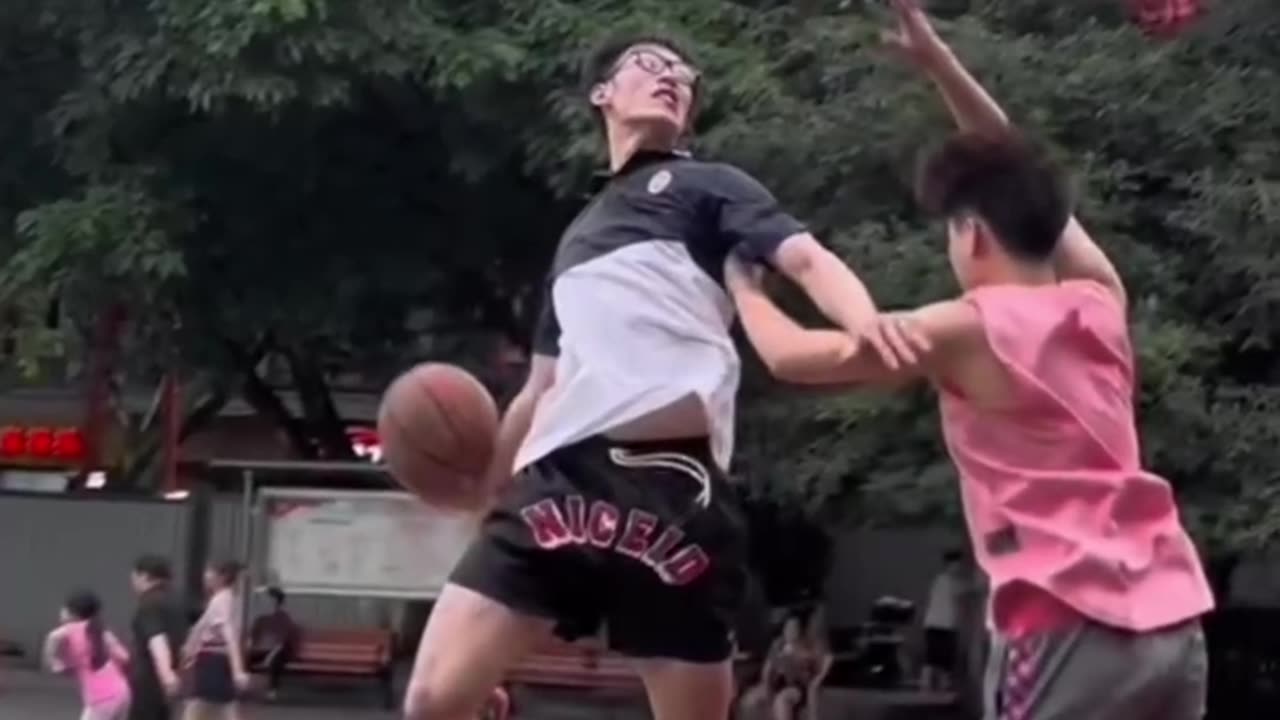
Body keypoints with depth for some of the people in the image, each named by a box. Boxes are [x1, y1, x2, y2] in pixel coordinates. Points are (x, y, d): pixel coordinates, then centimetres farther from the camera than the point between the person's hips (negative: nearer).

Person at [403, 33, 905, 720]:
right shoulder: (578, 232, 30)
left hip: (669, 478, -5)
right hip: (557, 475, 5)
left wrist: (869, 329, -26)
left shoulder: (707, 186, 15)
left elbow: (807, 260, -4)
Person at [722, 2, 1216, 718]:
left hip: (1076, 625, -7)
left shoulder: (969, 330, -3)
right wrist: (941, 63, 31)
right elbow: (1024, 191, 30)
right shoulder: (1101, 303, 14)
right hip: (1172, 617, 7)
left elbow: (793, 356, 3)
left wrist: (744, 285, 24)